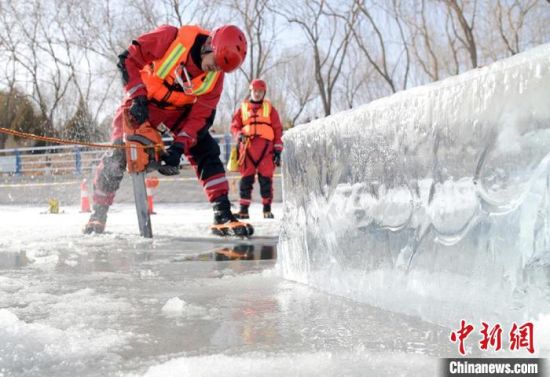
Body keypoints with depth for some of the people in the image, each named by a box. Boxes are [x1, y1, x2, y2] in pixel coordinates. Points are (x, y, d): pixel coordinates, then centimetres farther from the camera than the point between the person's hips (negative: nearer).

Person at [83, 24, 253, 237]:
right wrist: (137, 98, -27)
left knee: (207, 151, -9)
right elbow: (129, 59, -21)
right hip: (144, 102, -3)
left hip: (181, 108, 3)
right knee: (117, 154, -13)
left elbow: (201, 116, -16)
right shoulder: (171, 38, -29)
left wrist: (178, 147, -26)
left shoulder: (215, 76, -17)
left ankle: (223, 217, -7)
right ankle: (98, 214, 2)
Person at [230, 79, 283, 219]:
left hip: (265, 148, -1)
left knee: (265, 178, -2)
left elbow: (278, 130, 9)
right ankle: (244, 210, 2)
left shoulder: (270, 109, 12)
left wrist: (278, 150, 2)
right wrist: (239, 135, -10)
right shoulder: (242, 108, 15)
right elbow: (234, 126, 13)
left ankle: (267, 209, 6)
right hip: (247, 147, 1)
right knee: (246, 178, -1)